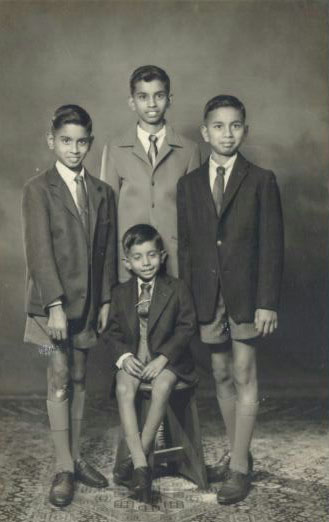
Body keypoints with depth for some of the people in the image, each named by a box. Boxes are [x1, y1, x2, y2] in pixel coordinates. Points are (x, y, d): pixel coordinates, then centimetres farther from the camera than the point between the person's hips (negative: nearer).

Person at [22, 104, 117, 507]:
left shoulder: (102, 192, 10)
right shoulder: (38, 190, -4)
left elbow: (107, 250, 10)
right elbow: (39, 251, -12)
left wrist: (106, 300, 4)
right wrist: (55, 304, -18)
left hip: (87, 301, 4)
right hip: (52, 301, -4)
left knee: (78, 380, 11)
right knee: (59, 381, -2)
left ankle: (76, 458, 21)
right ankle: (64, 469, 6)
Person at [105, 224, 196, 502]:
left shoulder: (177, 288, 0)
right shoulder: (121, 292, 8)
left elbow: (187, 326, -4)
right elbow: (113, 330, 11)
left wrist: (163, 357, -15)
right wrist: (124, 355, -9)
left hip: (167, 357, -2)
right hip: (133, 358, 2)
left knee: (162, 387, -34)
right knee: (124, 389, -29)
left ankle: (137, 457, -20)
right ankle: (141, 466, -31)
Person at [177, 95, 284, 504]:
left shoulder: (261, 181, 0)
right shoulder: (189, 185, 8)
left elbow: (272, 245, -4)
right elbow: (185, 246, 8)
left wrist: (267, 302, -10)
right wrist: (186, 299, 4)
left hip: (246, 293, -3)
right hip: (207, 294, 3)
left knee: (243, 376, 0)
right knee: (221, 376, 11)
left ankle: (239, 466, 8)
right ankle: (237, 453, 26)